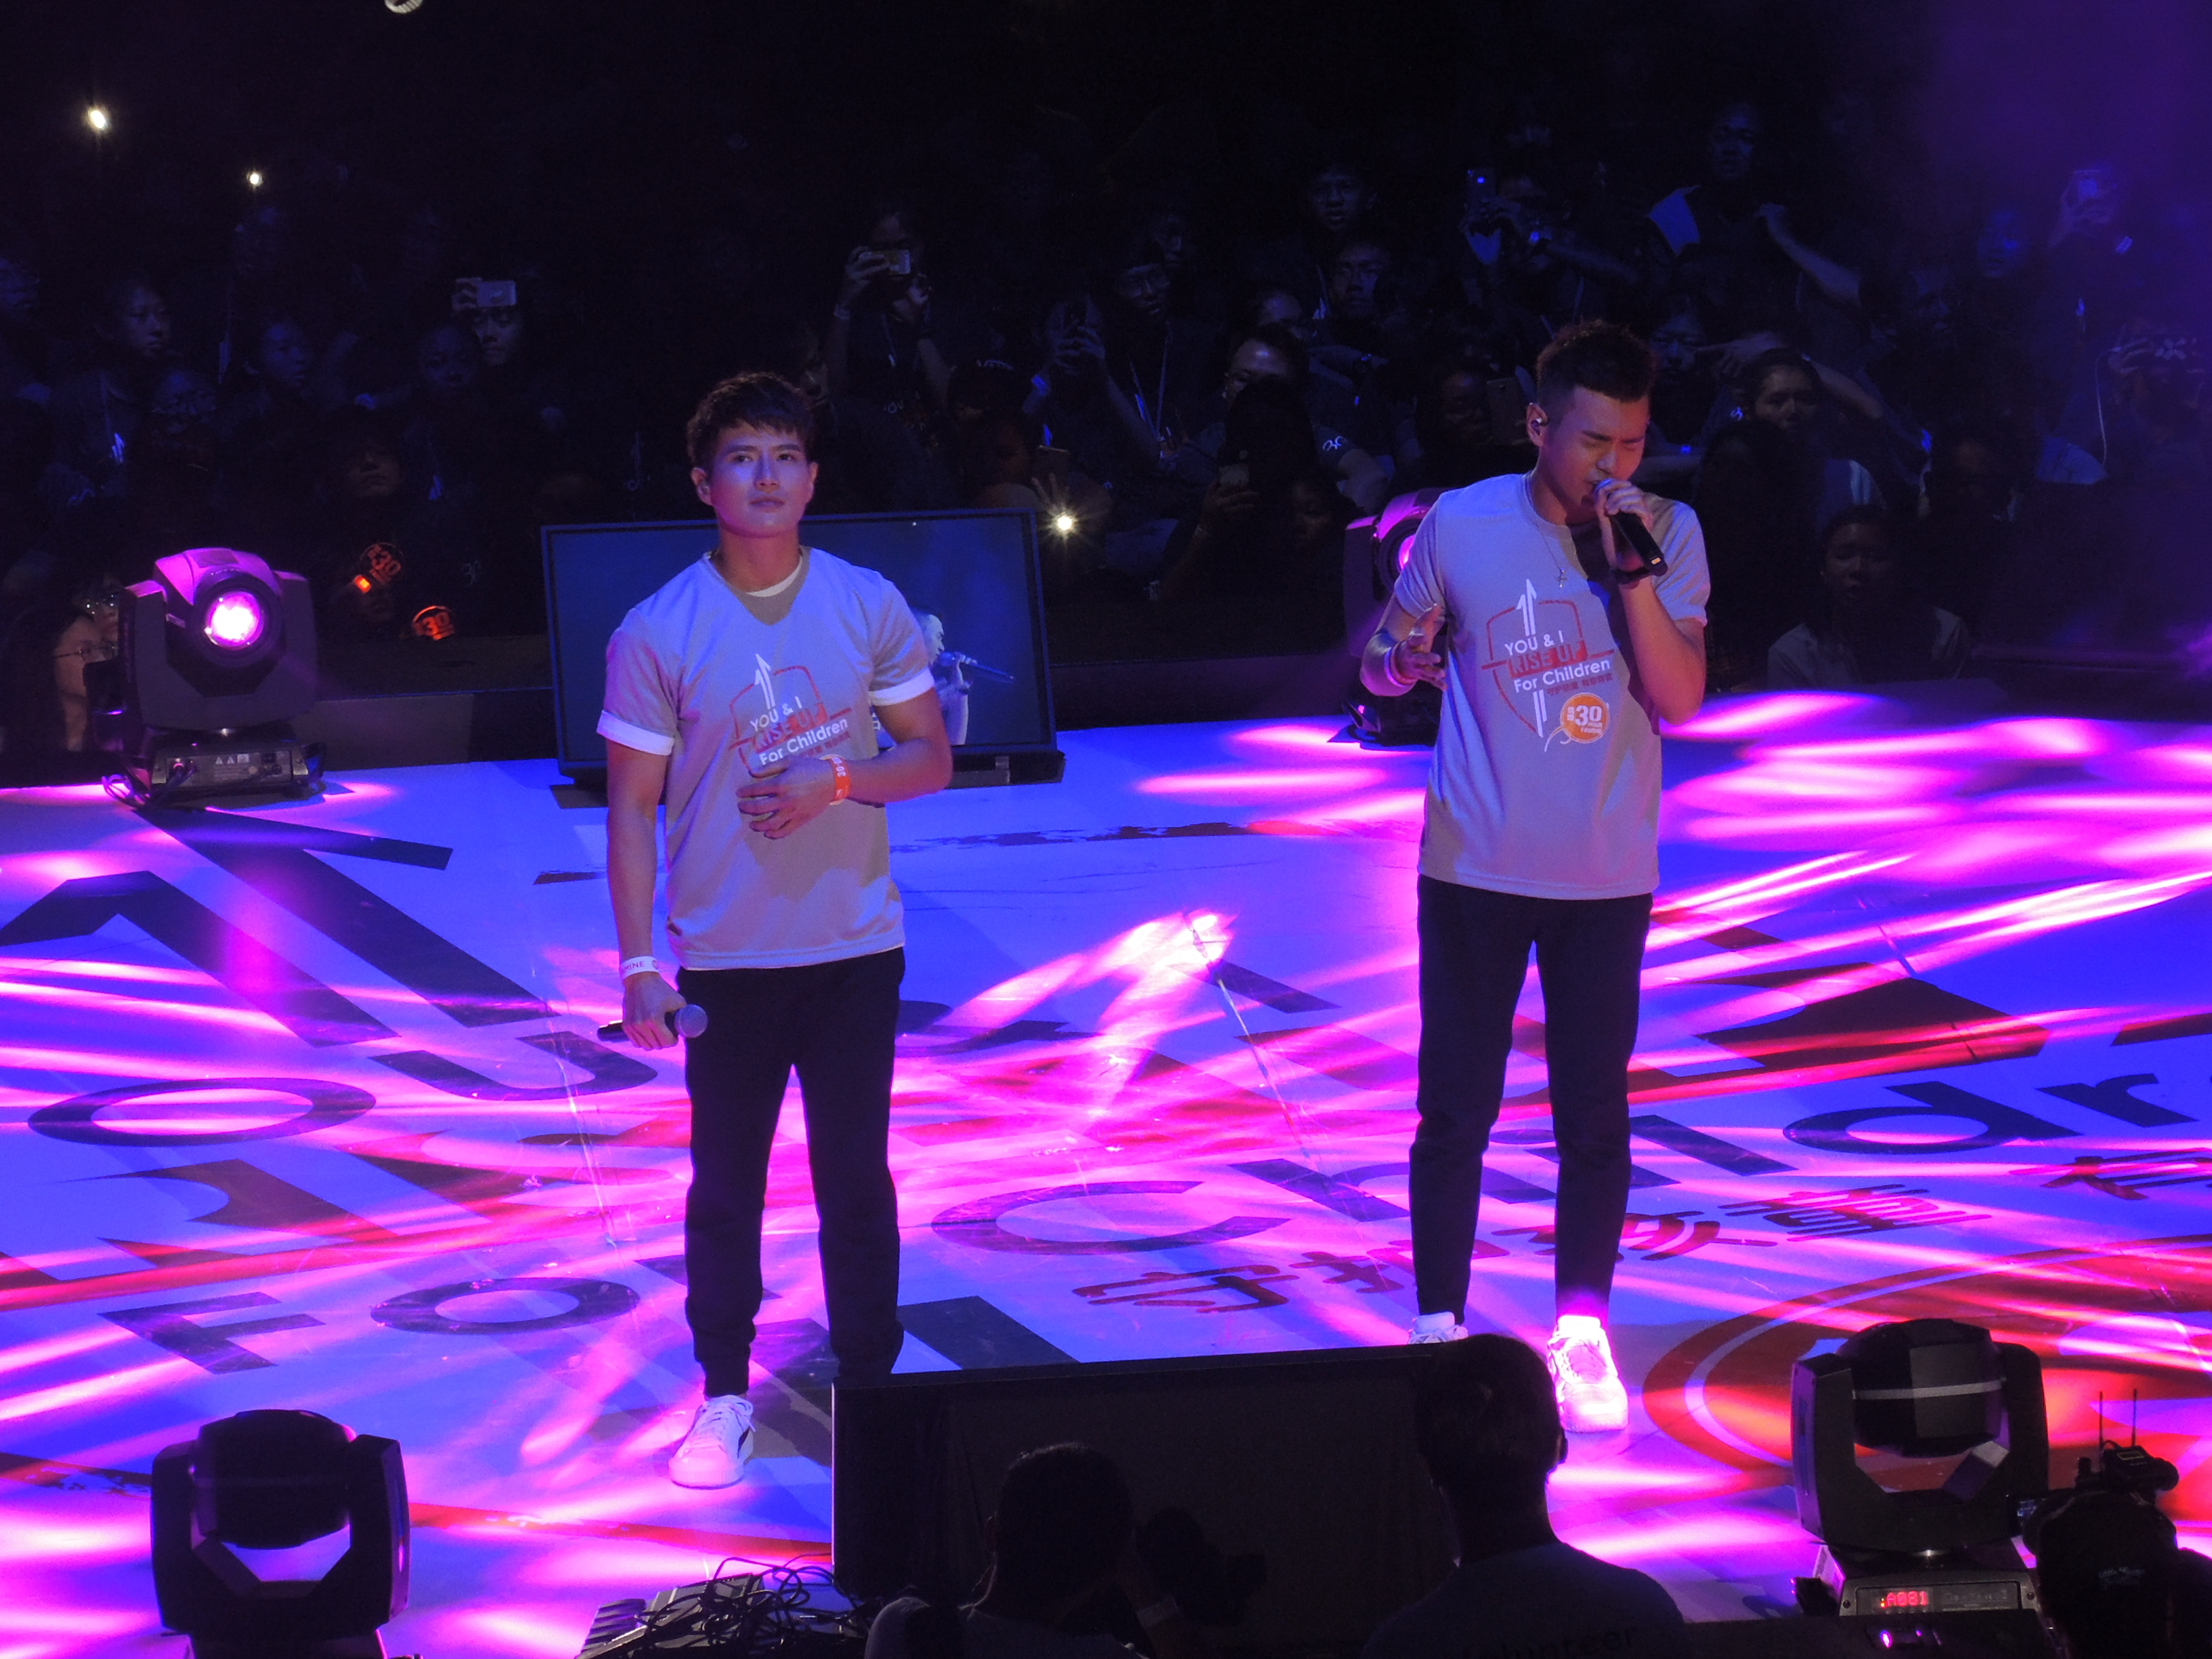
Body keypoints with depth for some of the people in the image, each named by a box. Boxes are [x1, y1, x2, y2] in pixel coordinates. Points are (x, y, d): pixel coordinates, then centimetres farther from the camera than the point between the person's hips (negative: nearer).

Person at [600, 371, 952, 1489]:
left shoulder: (868, 607, -1)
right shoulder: (657, 634, -7)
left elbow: (930, 757, 5)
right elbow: (631, 807, -4)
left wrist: (837, 783, -15)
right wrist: (637, 963, -9)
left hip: (855, 947, 1)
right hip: (724, 959, -1)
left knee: (856, 1176, 7)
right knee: (726, 1185, 6)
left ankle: (869, 1385, 19)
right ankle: (724, 1399, 18)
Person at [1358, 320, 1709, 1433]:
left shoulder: (1667, 535, -4)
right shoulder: (1462, 527, -6)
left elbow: (1680, 697, -13)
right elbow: (1390, 658, 5)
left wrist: (1630, 570, -22)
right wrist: (1396, 664, -18)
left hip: (1605, 874, 1)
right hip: (1477, 867, -1)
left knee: (1594, 1113, 7)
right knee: (1455, 1108, 4)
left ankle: (1580, 1336, 20)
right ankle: (1438, 1329, 15)